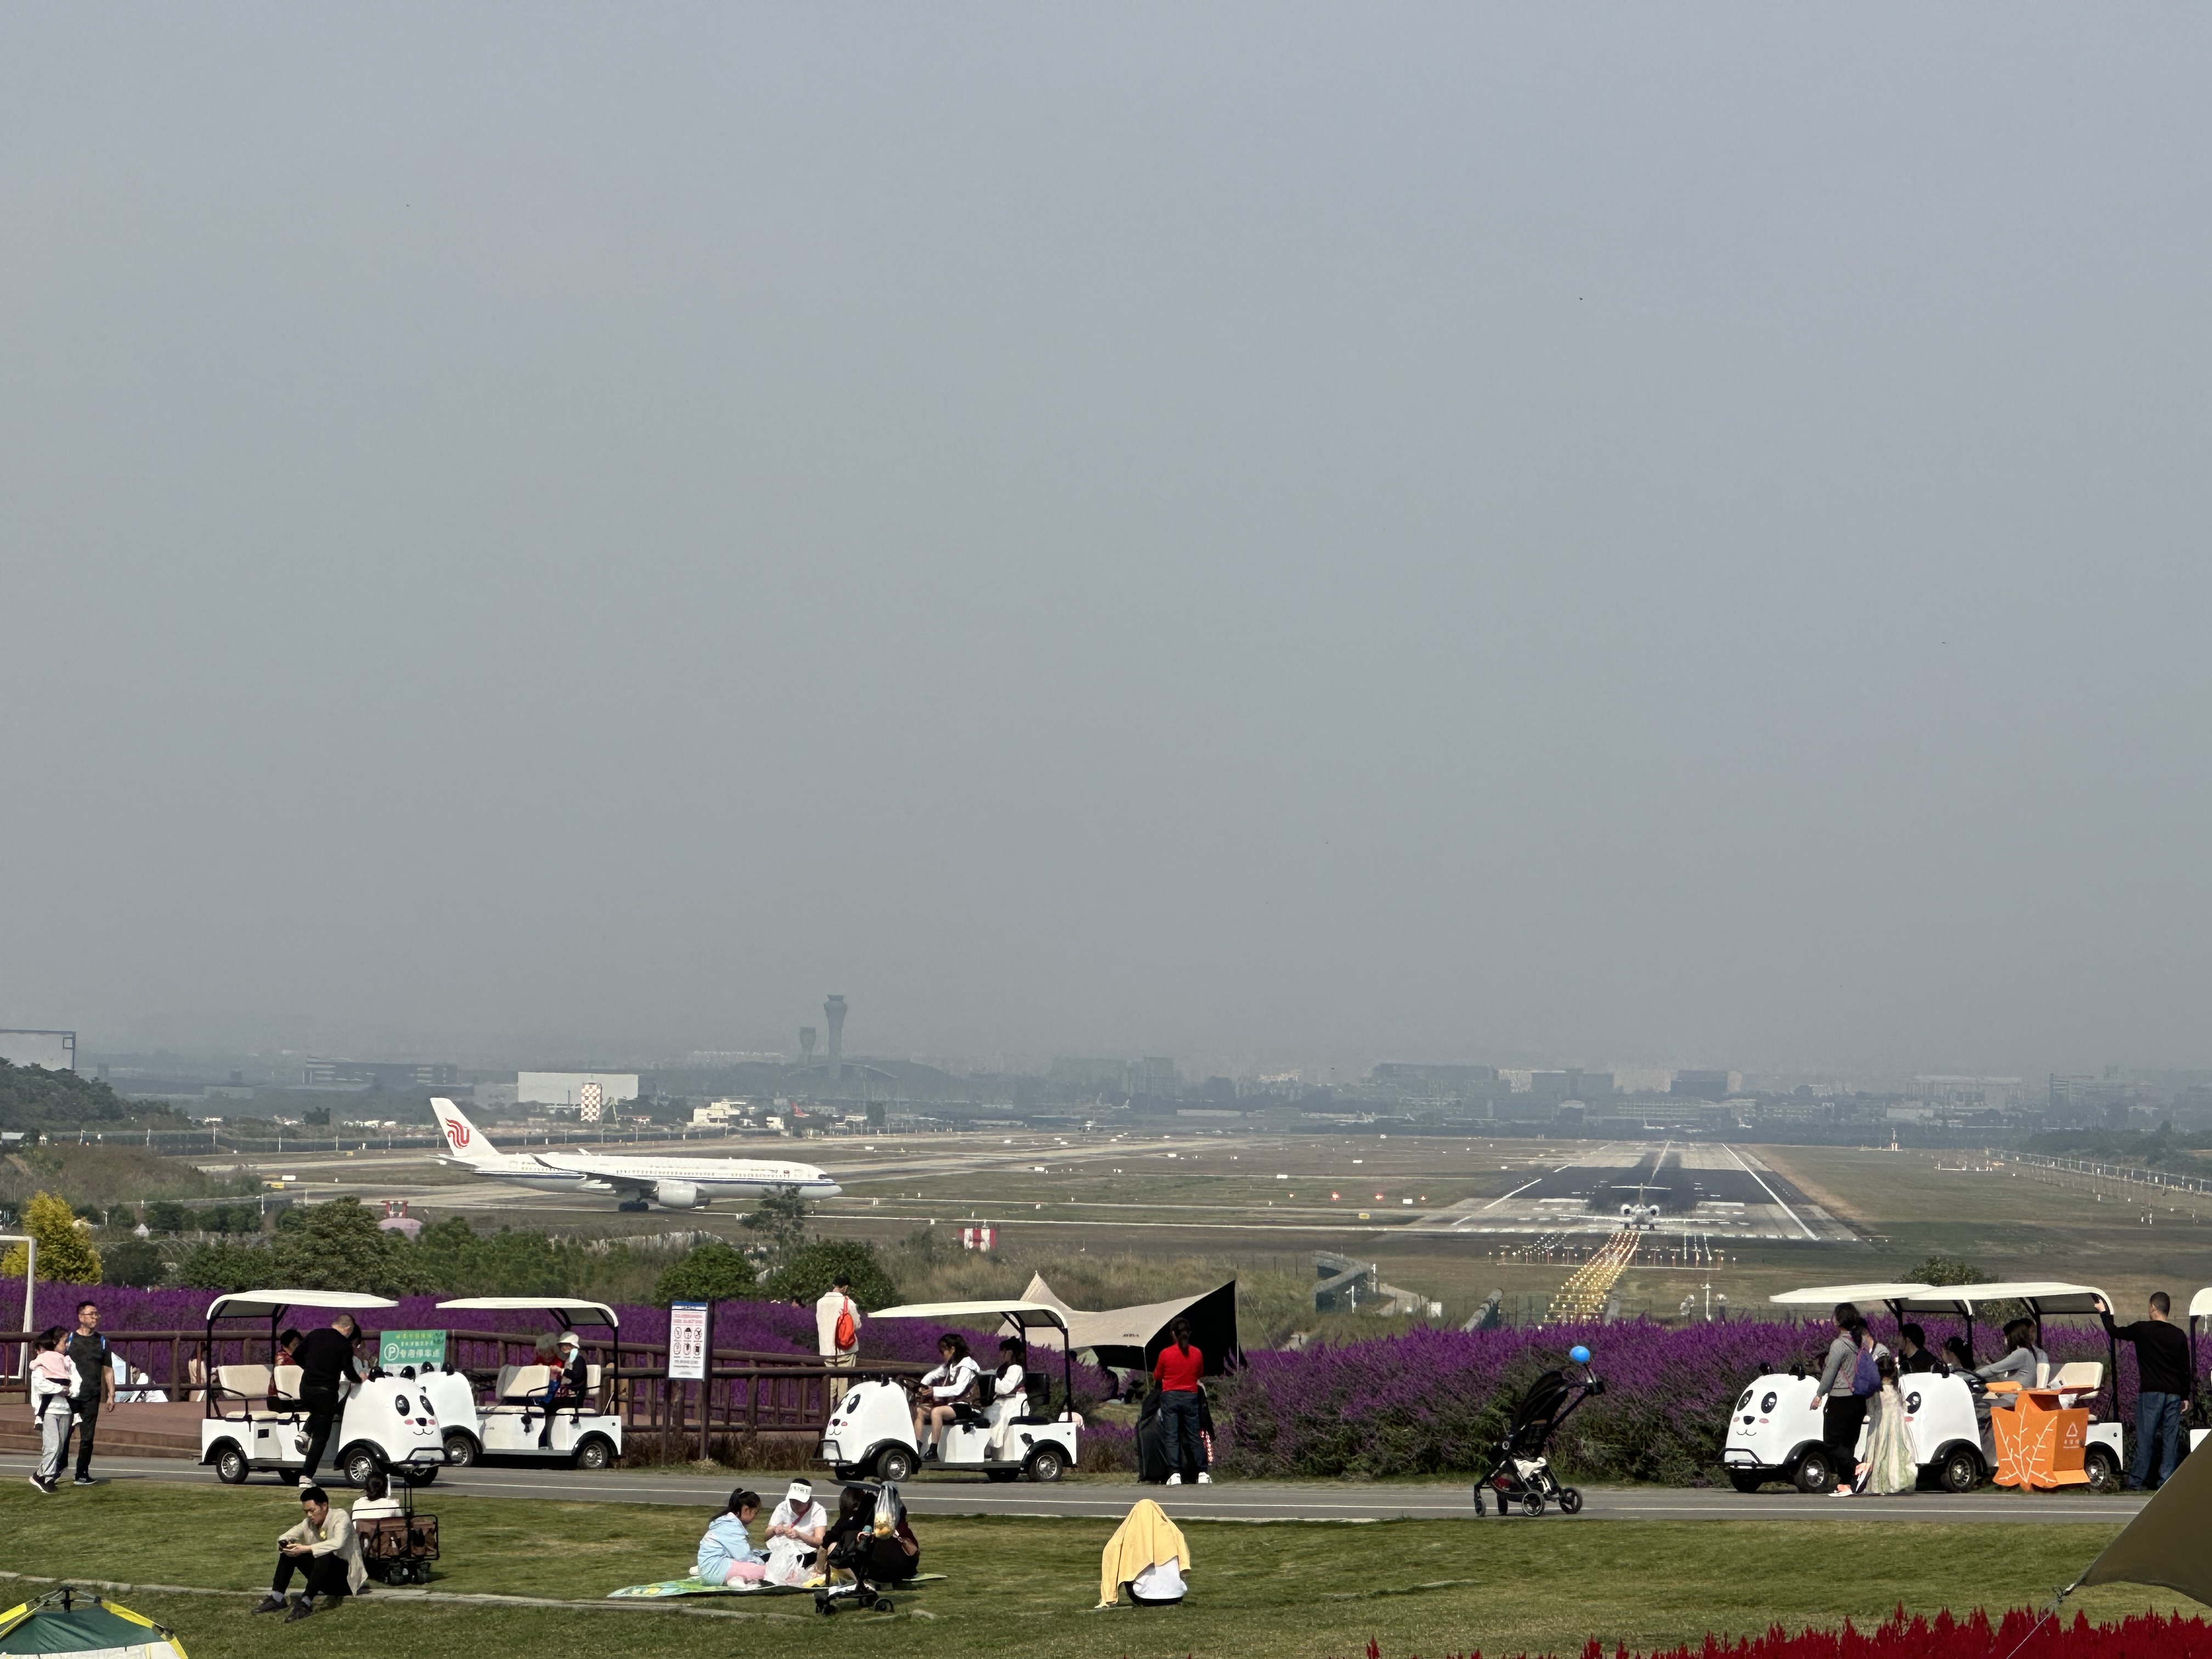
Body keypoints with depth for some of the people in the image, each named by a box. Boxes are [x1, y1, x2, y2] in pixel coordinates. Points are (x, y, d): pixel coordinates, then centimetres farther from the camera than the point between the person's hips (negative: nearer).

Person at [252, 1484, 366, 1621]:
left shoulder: (340, 1517, -17)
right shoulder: (309, 1522, 2)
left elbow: (338, 1543, -36)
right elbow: (286, 1537, 4)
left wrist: (306, 1549, -40)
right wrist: (284, 1543, -22)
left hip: (346, 1576, -7)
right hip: (325, 1581, 7)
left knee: (325, 1557, -37)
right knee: (289, 1552, -7)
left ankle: (305, 1604, -45)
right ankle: (276, 1599, -13)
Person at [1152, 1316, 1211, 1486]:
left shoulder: (1165, 1354, -8)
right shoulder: (1197, 1354, -2)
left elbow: (1157, 1377, 4)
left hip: (1170, 1397, -2)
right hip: (1190, 1397, 2)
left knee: (1171, 1437, -1)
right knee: (1194, 1436, 8)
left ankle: (1175, 1474, -9)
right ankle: (1203, 1473, 5)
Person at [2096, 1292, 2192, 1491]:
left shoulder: (2142, 1330, -5)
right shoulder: (2179, 1336, 4)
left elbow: (2115, 1333, 11)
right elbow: (2186, 1369, 8)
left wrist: (2104, 1313, 28)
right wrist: (2186, 1396, 17)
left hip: (2151, 1392, -3)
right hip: (2174, 1393, 3)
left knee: (2145, 1438, -1)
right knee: (2171, 1439, 4)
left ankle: (2136, 1482, 1)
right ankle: (2166, 1481, 1)